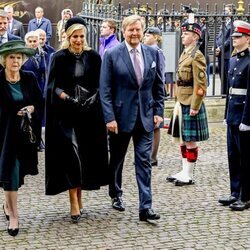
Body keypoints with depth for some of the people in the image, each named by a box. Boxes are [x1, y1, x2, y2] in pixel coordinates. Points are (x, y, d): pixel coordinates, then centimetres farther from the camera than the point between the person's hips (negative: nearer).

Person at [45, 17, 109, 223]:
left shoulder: (94, 57, 4)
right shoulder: (59, 58, -1)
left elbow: (100, 85, 6)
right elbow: (53, 86, -3)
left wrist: (93, 97, -14)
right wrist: (67, 97, -20)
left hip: (89, 113, 3)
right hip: (65, 114, -3)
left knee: (87, 155, 7)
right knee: (71, 151, -14)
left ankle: (79, 196, 22)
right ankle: (74, 203, -13)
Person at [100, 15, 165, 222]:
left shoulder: (153, 54, 3)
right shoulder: (112, 55, -6)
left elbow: (159, 86, 9)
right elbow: (105, 90, -7)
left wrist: (158, 111, 2)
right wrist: (109, 117, -13)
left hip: (146, 117, 2)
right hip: (121, 115, -2)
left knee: (144, 162, -2)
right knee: (116, 159, 14)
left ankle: (146, 207, -2)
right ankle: (116, 195, 35)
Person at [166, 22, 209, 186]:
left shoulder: (197, 56, -14)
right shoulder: (185, 54, 13)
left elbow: (201, 85, -18)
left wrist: (194, 107, -19)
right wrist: (178, 102, 17)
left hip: (191, 105, -9)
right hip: (181, 104, 9)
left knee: (190, 141, -1)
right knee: (183, 140, 14)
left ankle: (189, 176, 7)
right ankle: (185, 171, 23)